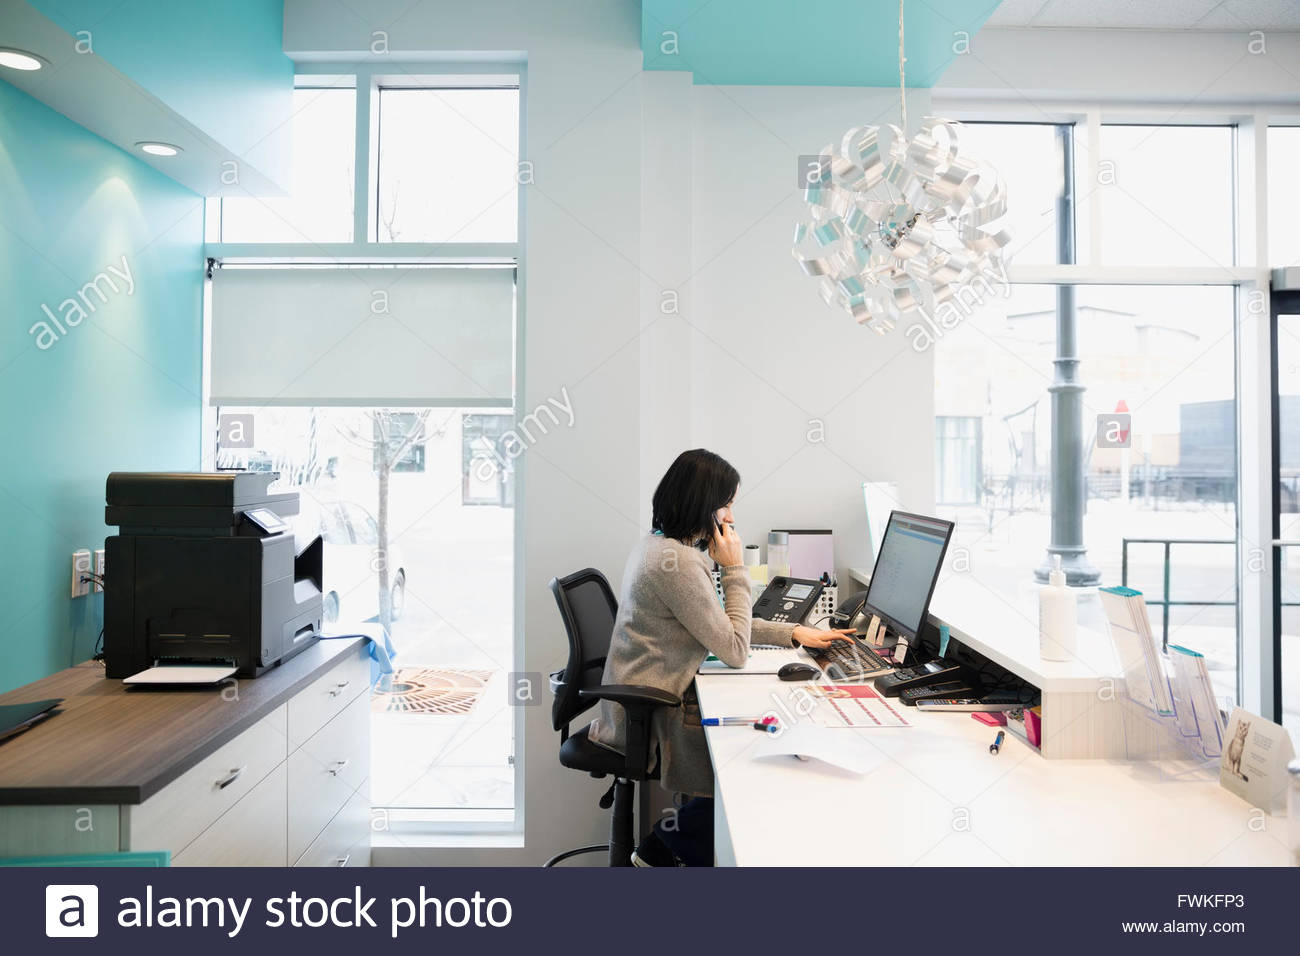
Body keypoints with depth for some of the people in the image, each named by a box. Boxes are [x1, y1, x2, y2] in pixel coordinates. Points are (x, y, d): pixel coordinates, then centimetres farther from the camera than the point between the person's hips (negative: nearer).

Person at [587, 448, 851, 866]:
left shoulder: (659, 545, 8)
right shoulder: (679, 562, -25)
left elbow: (718, 622, 14)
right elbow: (735, 652, -18)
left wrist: (792, 633, 9)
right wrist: (735, 568, -12)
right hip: (650, 717, -10)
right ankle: (672, 840, 12)